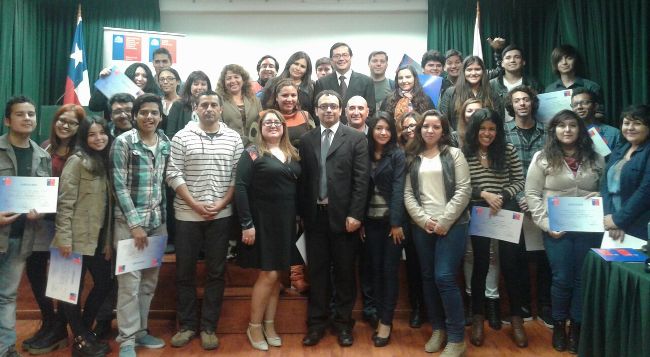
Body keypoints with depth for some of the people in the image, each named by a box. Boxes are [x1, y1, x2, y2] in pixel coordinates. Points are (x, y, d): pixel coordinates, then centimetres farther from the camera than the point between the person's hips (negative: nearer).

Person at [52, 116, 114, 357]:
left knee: (105, 284, 12)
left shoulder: (105, 163, 12)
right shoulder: (77, 161, -8)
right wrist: (64, 238, -19)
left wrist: (108, 241, 10)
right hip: (78, 239, -7)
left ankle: (85, 332, 30)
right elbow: (65, 203, -14)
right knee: (73, 289, 4)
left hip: (98, 239, 7)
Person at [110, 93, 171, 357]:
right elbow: (119, 186, -9)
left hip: (158, 221, 5)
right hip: (129, 221, -4)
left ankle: (140, 330, 26)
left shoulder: (166, 144, 8)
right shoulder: (123, 142, -5)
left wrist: (164, 218, 6)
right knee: (130, 282, -1)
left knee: (150, 281, 11)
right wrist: (135, 224, -13)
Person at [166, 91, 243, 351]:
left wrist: (221, 203, -9)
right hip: (187, 214, 0)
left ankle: (208, 327, 19)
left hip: (221, 215, 1)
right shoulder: (182, 137, 1)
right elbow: (173, 175, -4)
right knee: (184, 271, 8)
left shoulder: (233, 138, 4)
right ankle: (187, 325, 23)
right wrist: (195, 204, -11)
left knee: (216, 272, 7)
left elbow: (238, 176, 2)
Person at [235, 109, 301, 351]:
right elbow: (240, 187, -12)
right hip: (263, 221, -5)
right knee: (268, 275, -4)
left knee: (277, 275, 11)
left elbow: (298, 187, 9)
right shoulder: (253, 153, -6)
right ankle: (254, 327, 15)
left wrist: (298, 218, 2)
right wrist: (247, 224, -18)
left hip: (286, 222, 5)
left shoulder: (293, 155, 10)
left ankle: (269, 325, 24)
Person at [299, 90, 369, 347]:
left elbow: (361, 179, -6)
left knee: (344, 271, 8)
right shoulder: (306, 140, 9)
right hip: (315, 215, 3)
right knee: (317, 271, 10)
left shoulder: (356, 138, 0)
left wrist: (355, 214, -12)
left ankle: (343, 322, 23)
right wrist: (301, 212, 2)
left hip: (343, 215, -2)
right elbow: (303, 179, 7)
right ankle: (317, 322, 23)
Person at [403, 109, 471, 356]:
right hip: (422, 227, 4)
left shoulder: (454, 154, 3)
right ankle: (437, 329, 24)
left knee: (444, 277, -9)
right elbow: (408, 194, 5)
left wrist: (444, 221, -11)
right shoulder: (412, 158, 10)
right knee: (428, 278, 8)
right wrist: (424, 219, -8)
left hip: (452, 225, -3)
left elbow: (463, 190, -5)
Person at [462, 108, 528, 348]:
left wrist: (502, 197, -14)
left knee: (511, 263, 6)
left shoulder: (508, 150, -1)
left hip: (507, 211, 1)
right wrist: (484, 194, -17)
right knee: (481, 264, 9)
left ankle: (516, 318, 22)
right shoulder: (464, 153, -5)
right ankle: (478, 318, 22)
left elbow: (519, 181, 1)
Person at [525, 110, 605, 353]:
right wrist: (546, 224, -11)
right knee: (562, 279, 1)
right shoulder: (542, 158, -2)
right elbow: (532, 194, -4)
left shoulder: (595, 158, 7)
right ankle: (559, 324, 23)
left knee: (583, 278, 6)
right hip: (557, 229, -2)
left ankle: (576, 326, 24)